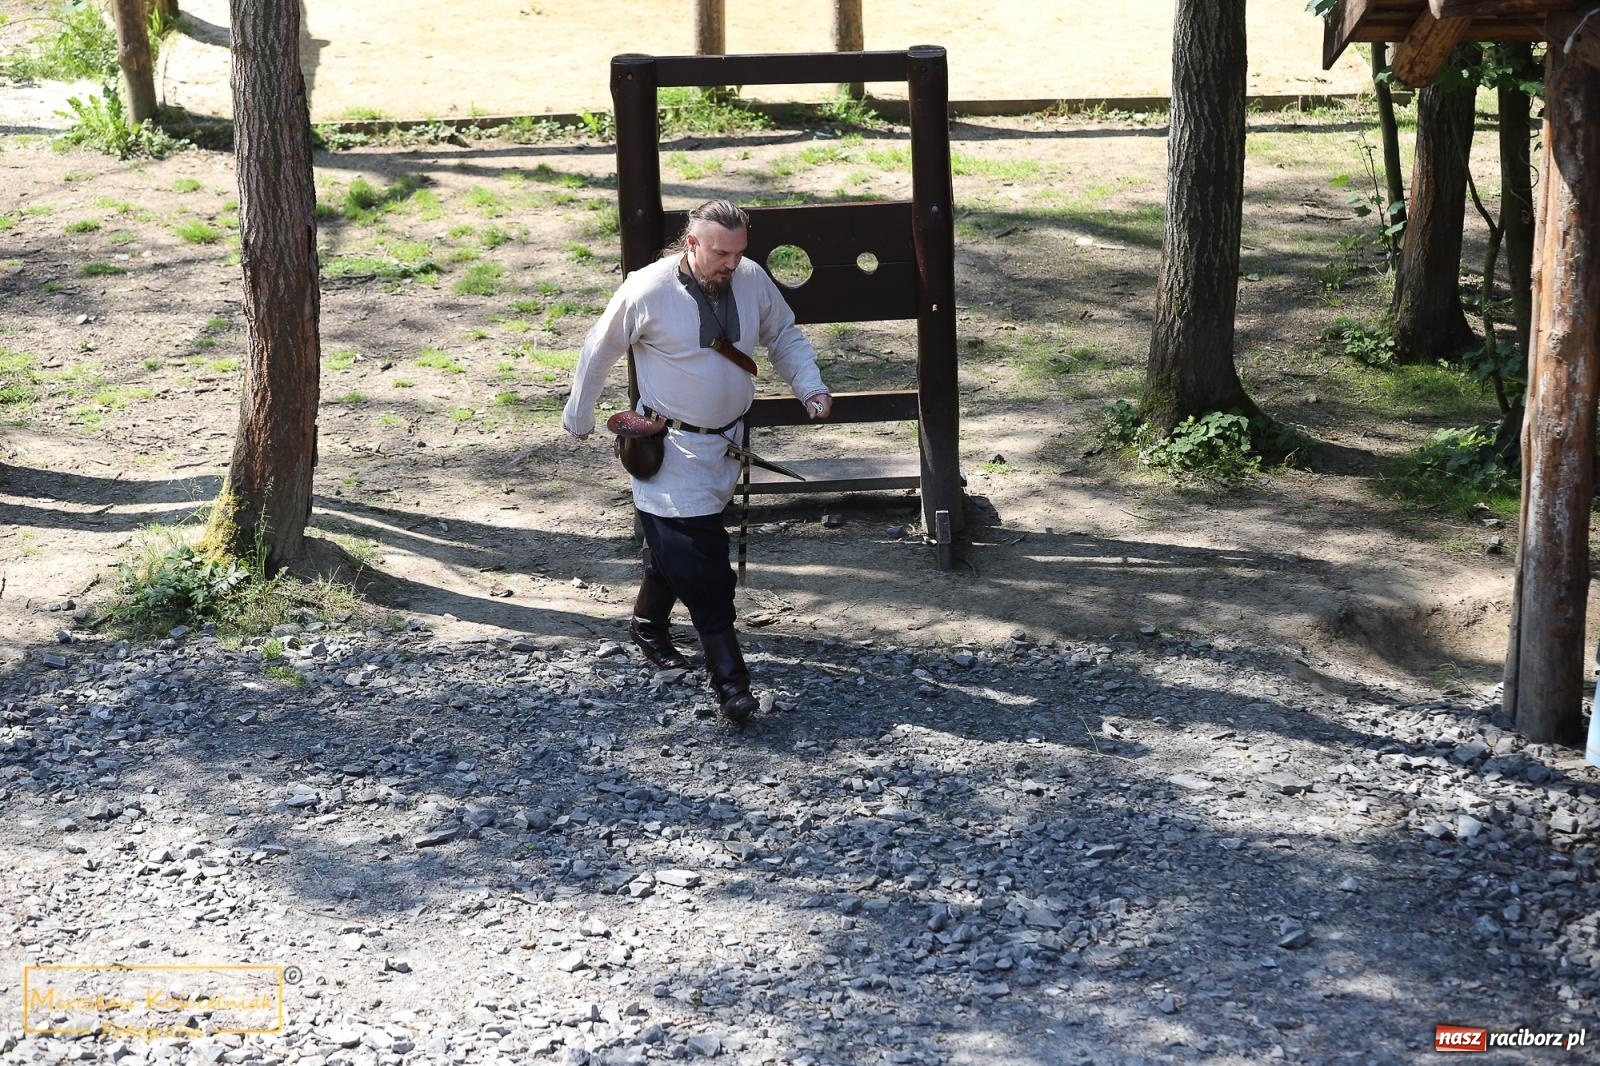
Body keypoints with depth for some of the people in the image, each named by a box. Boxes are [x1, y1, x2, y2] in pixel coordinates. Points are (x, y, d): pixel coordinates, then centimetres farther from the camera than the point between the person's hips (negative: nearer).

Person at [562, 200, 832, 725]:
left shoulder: (753, 279, -7)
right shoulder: (647, 291, -19)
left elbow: (785, 337, 9)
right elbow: (598, 350, -5)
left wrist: (811, 389, -7)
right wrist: (578, 417, 6)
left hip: (728, 439, 5)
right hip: (674, 448, -5)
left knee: (677, 544, 19)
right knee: (700, 560, -10)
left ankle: (648, 623, 42)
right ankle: (728, 677, -9)